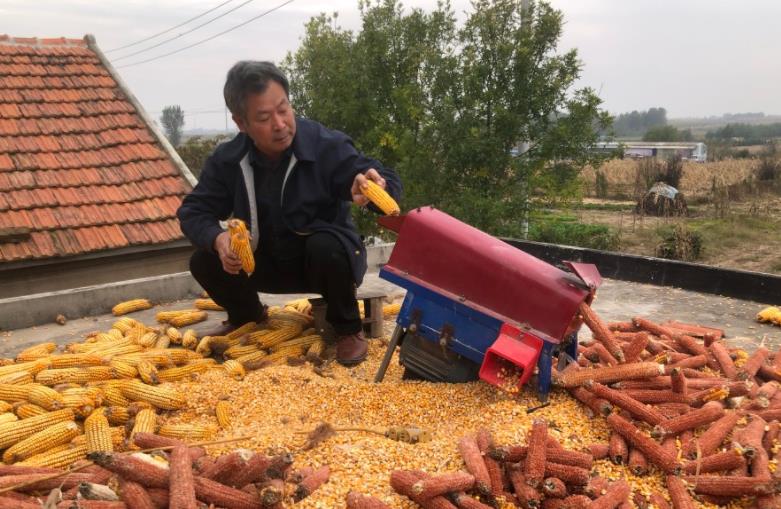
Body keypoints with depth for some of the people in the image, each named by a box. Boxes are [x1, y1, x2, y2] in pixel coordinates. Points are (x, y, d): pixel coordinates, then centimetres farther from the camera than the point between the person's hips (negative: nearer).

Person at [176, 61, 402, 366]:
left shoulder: (328, 146, -24)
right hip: (269, 261, 4)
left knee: (325, 246, -38)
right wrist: (217, 239, -32)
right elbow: (193, 212, -8)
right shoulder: (228, 160, -13)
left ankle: (347, 328, -10)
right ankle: (248, 316, 17)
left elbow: (389, 185, -29)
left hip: (328, 257, -3)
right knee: (204, 262, -16)